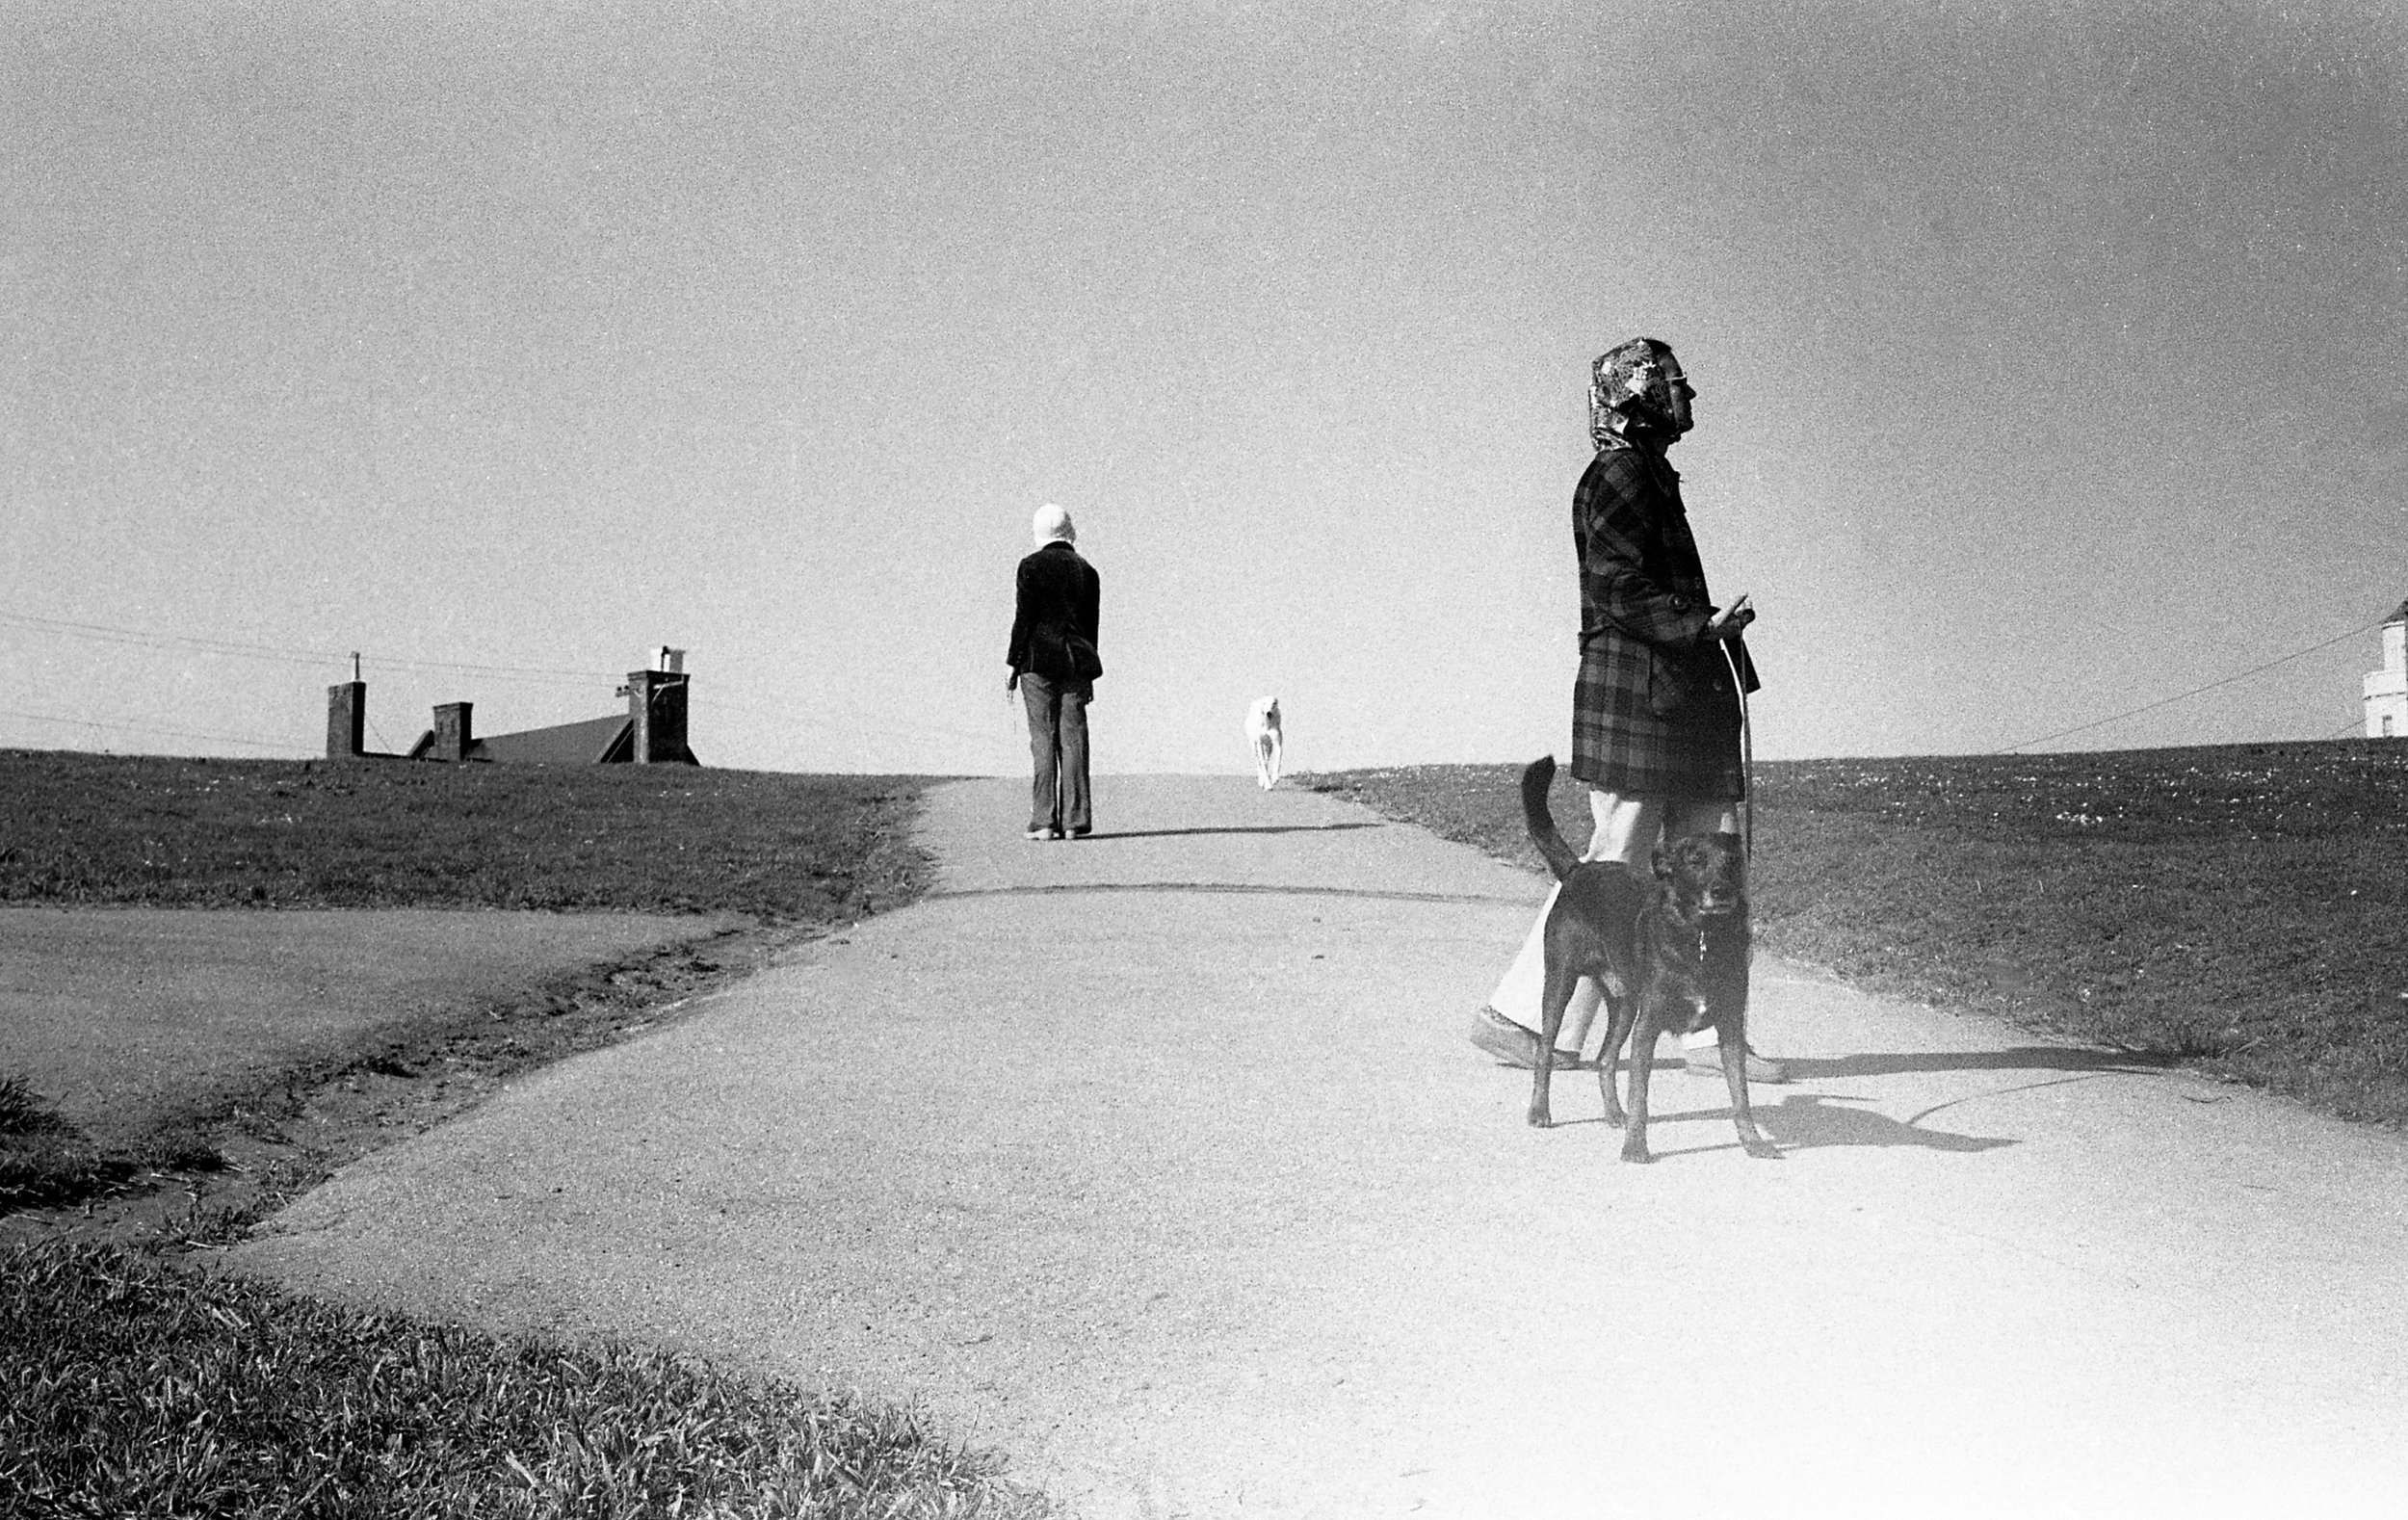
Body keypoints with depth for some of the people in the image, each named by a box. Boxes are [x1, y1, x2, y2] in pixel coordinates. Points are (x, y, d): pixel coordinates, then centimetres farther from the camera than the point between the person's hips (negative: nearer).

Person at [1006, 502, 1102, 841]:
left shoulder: (1031, 565, -3)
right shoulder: (1087, 571, 10)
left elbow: (1024, 617, -6)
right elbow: (1091, 625, 11)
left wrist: (1014, 665, -1)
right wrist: (1087, 674, 17)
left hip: (1038, 660, -3)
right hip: (1076, 662, 3)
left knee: (1043, 739, -2)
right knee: (1073, 738, 4)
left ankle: (1044, 821, -5)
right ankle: (1075, 821, 2)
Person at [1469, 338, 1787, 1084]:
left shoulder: (1651, 476, 20)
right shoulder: (1616, 477, -10)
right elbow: (1620, 590, -19)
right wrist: (1701, 624, -24)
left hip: (1683, 703, 10)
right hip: (1633, 697, -10)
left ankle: (1713, 1036, 11)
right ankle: (1515, 1016, 3)